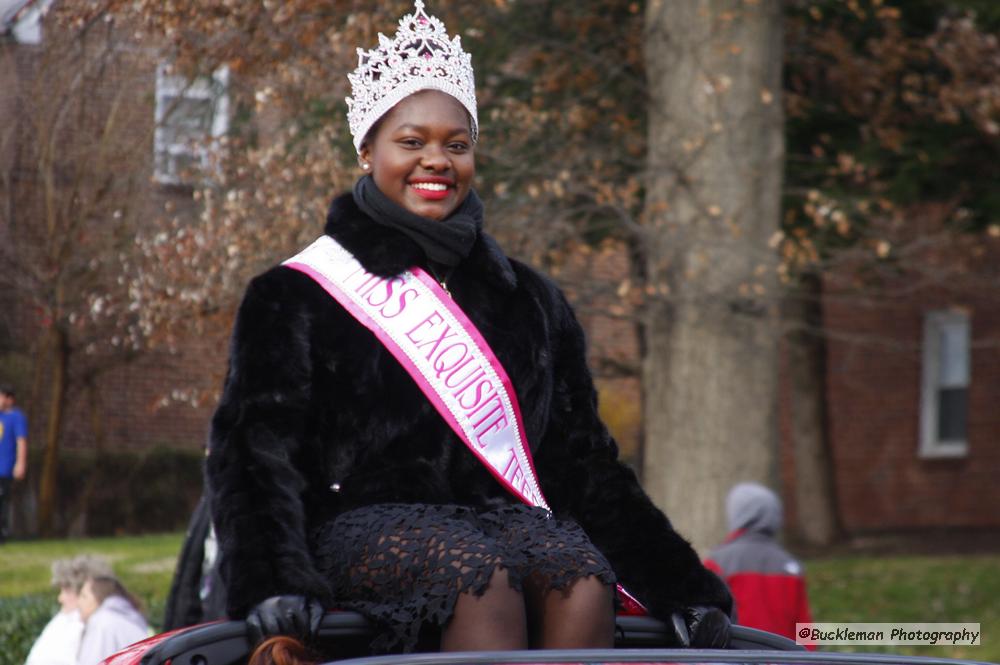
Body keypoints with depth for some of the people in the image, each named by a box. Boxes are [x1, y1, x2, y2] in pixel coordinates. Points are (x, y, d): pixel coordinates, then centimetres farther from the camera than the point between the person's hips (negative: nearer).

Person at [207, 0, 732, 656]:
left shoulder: (529, 300, 23)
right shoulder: (297, 297, 10)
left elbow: (585, 464, 21)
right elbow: (255, 451, -2)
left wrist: (686, 589, 8)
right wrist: (274, 586, -22)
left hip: (506, 521, 4)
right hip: (363, 527, -3)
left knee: (584, 576, -30)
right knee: (478, 574, -35)